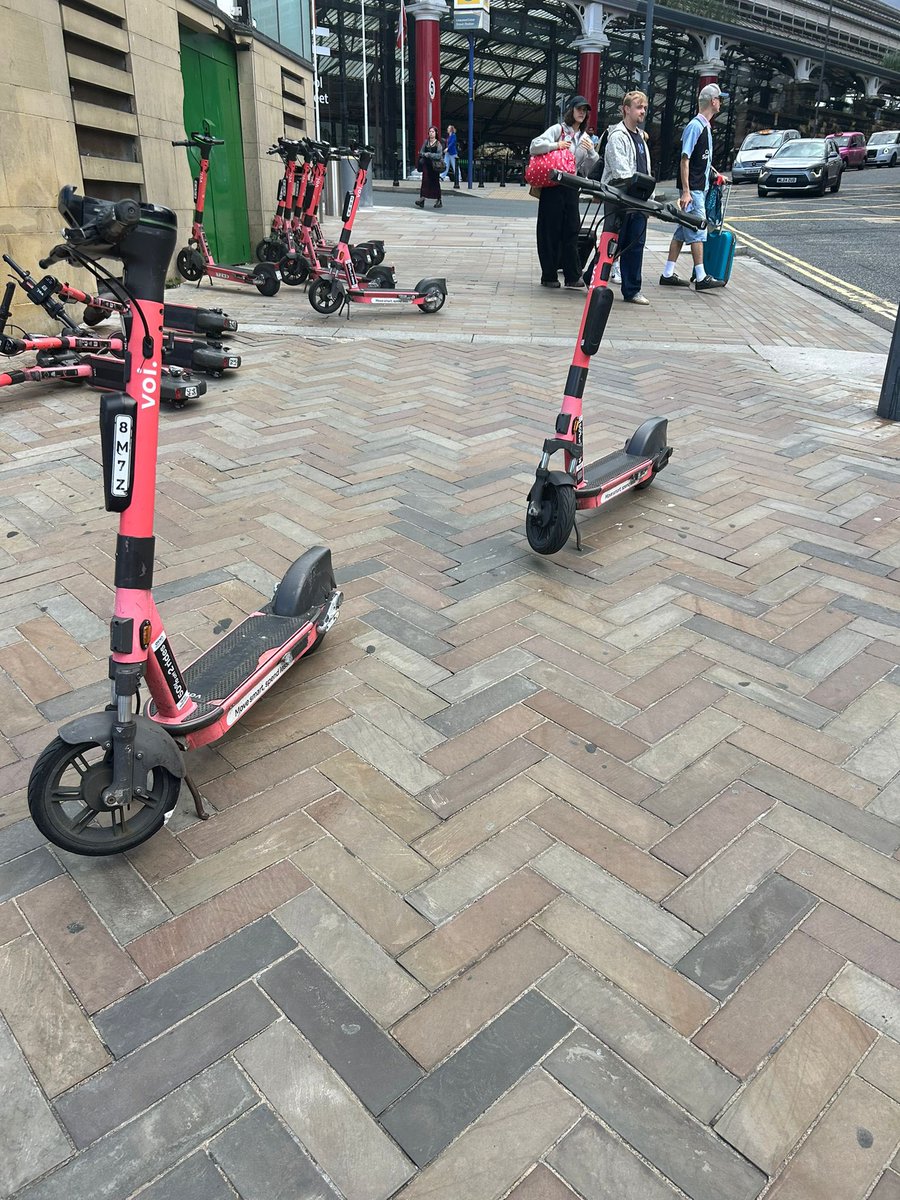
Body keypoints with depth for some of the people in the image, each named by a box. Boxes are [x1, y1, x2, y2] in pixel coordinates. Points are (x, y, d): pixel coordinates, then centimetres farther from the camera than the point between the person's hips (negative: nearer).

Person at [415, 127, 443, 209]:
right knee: (424, 181, -9)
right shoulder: (426, 142, 10)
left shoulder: (438, 144, -1)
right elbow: (421, 152, 10)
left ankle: (439, 201, 17)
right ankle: (422, 199, -15)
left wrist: (429, 154, -14)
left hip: (434, 166, -3)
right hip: (426, 165, 3)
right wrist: (425, 154, -11)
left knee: (435, 183, 4)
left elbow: (439, 155, -11)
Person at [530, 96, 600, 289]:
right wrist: (557, 145, -18)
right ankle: (548, 276, 5)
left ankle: (573, 276, 3)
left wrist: (591, 152, -5)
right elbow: (534, 146, -12)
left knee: (571, 231, 2)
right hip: (553, 186, -5)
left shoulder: (585, 138, 17)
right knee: (550, 231, -1)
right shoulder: (558, 130, 0)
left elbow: (589, 169, 12)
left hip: (572, 188, 5)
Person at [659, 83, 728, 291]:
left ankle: (668, 275, 12)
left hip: (700, 189, 10)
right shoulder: (695, 126, -13)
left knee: (682, 231, 9)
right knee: (697, 232, -8)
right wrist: (686, 191, -23)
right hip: (693, 190, -10)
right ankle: (701, 278, -5)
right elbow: (685, 159, -18)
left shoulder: (706, 126, 17)